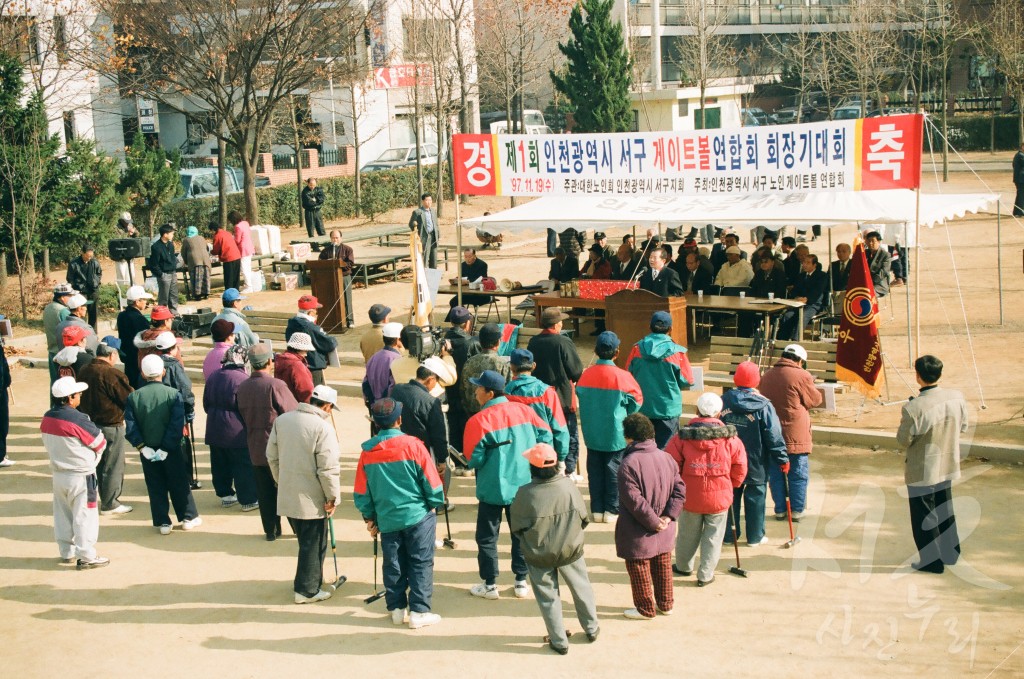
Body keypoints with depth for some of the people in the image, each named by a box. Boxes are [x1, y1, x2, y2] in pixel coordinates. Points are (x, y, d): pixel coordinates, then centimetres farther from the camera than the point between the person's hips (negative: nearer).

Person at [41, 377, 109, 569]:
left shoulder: (47, 418, -2)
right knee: (84, 516, 2)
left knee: (63, 515, 16)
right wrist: (92, 456, 8)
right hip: (81, 476, -7)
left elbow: (48, 445, 10)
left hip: (58, 473, 7)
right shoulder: (78, 420, -22)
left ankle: (67, 552, 26)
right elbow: (100, 443, -11)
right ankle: (86, 556, 6)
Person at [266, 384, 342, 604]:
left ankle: (308, 582, 33)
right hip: (312, 499, -7)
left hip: (287, 495, 7)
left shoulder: (281, 420, 3)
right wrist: (333, 497, -8)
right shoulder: (322, 428, -18)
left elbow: (272, 456, 11)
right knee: (314, 545, 7)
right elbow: (329, 468, -18)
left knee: (304, 540, 22)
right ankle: (308, 590, 15)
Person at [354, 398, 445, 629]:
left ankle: (396, 608, 20)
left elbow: (361, 492, 4)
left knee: (393, 565, 14)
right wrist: (434, 504, 10)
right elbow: (431, 482, -7)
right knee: (421, 564, 4)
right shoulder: (412, 445, -13)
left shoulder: (367, 452, -3)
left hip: (387, 520, 3)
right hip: (418, 516, -3)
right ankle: (419, 612, 4)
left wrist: (370, 517, 16)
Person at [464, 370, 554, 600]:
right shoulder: (523, 410, -1)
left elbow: (474, 459, -14)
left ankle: (490, 585, 15)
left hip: (493, 488, -4)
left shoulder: (478, 421, -15)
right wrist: (530, 459, 9)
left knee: (487, 537, 10)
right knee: (521, 534, 15)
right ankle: (521, 582, 20)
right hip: (523, 484, 4)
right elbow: (545, 436, -1)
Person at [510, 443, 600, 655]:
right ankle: (592, 629, 40)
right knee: (581, 588, 24)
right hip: (571, 550, 2)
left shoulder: (525, 494, -24)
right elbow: (583, 519, -5)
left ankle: (559, 641, 25)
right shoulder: (568, 486, -17)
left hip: (539, 555, -2)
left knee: (548, 597, 16)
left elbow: (517, 529, -12)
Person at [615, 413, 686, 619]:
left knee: (640, 571, 10)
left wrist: (653, 522, -16)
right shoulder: (666, 458, -1)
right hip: (664, 533, 6)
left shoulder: (629, 464, -22)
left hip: (638, 533, -6)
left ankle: (645, 609, 21)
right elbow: (680, 489, -1)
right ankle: (665, 604, 33)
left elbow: (634, 500, -24)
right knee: (663, 567, 21)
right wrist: (669, 516, -6)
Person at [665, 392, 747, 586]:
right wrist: (731, 485, 18)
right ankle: (705, 575, 15)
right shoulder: (730, 438, -8)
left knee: (688, 534, 19)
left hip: (690, 496, 1)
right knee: (713, 536, 11)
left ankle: (683, 566, 37)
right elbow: (740, 467, -1)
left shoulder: (683, 436, -10)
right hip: (719, 497, -1)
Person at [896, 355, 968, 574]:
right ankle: (950, 553, 38)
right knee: (944, 511, 25)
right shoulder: (957, 398, -14)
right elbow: (963, 427, 2)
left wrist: (903, 424, 0)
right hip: (948, 465, 5)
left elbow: (904, 441, -17)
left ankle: (932, 562, 21)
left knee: (924, 516, 12)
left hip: (922, 471, -5)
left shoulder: (913, 408, -30)